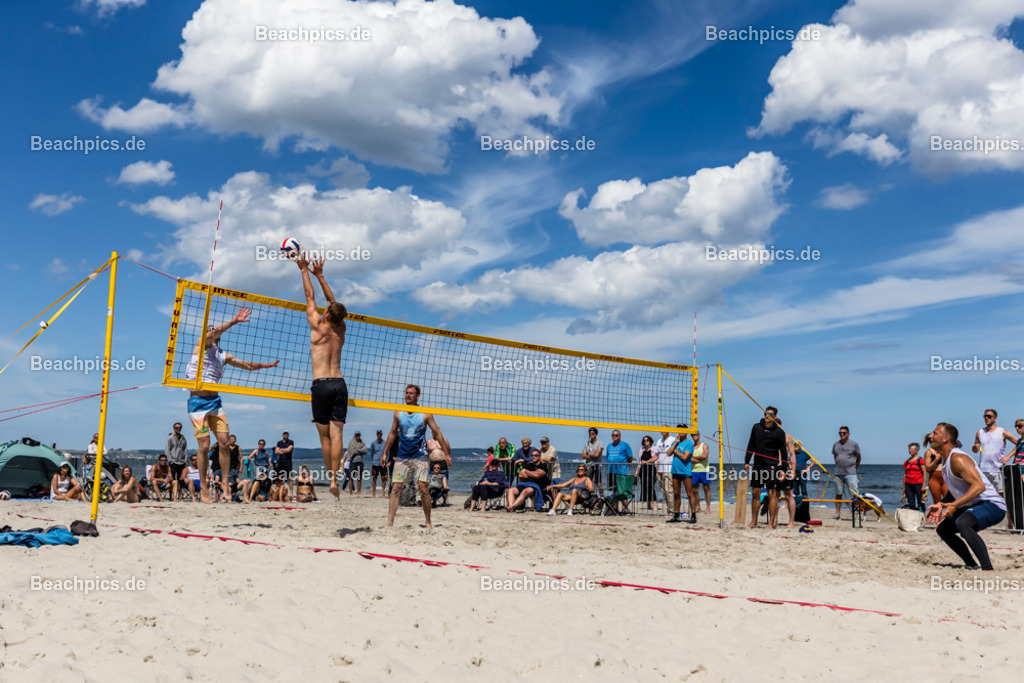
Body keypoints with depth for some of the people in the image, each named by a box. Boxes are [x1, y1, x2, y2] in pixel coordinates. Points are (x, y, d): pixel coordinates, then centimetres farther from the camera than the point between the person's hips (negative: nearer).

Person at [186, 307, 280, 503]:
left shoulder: (224, 356, 18)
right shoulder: (201, 345, 4)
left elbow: (248, 365, 28)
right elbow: (214, 333, -17)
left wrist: (267, 365, 22)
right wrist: (234, 321, -26)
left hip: (215, 401, 5)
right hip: (197, 401, -5)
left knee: (224, 443, -4)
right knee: (204, 446, -8)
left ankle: (225, 483, 6)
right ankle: (203, 488, 1)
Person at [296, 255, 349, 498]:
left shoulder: (317, 327, -1)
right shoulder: (341, 330, 10)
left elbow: (310, 298, 10)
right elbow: (332, 301, 21)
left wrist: (304, 270, 21)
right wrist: (319, 275, 28)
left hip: (321, 384, -3)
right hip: (339, 383, 3)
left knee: (325, 435, 4)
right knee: (336, 433, -4)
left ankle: (330, 478, 4)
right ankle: (334, 479, -12)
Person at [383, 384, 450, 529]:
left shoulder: (425, 414, -2)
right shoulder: (398, 413, 6)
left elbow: (437, 433, 2)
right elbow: (392, 434, 14)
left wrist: (447, 454, -1)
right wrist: (385, 453, 10)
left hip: (419, 457, -2)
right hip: (402, 457, 2)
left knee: (423, 487, -8)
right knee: (396, 487, -6)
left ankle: (428, 522, 4)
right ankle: (389, 522, -5)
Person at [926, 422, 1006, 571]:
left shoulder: (958, 459, -21)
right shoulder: (945, 459, 11)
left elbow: (979, 486, -32)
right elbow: (955, 489, 21)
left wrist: (954, 505, -37)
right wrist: (941, 505, 7)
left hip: (992, 505, -11)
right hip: (974, 506, 11)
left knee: (962, 523, -38)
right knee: (943, 529, 19)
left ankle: (988, 569, -36)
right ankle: (971, 565, 25)